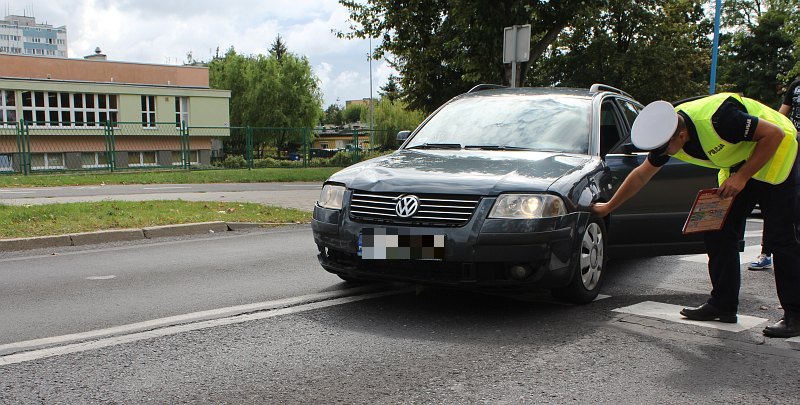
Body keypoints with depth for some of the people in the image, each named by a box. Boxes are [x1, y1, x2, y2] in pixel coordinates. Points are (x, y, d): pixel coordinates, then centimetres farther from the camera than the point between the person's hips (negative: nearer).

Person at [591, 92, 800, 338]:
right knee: (717, 232, 2)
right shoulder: (666, 133, -11)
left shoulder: (718, 120, -36)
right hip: (738, 165, 8)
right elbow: (641, 175, 3)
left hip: (775, 153, -8)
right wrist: (608, 207, 9)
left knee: (780, 237, -10)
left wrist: (742, 176, -27)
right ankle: (723, 304, 10)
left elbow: (774, 134, -25)